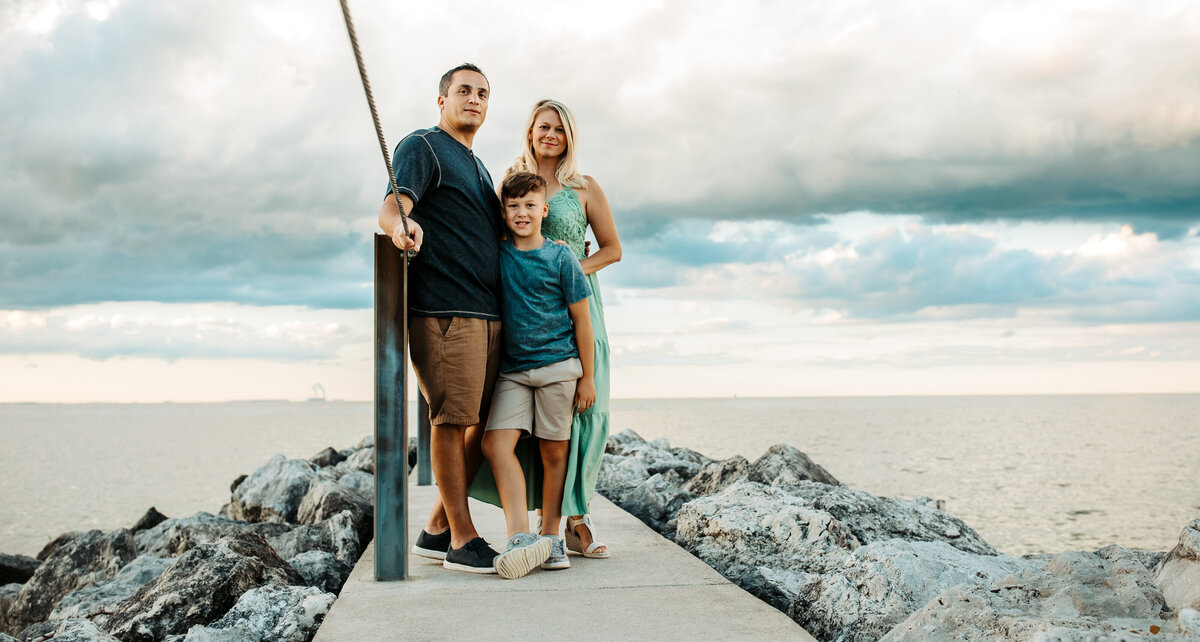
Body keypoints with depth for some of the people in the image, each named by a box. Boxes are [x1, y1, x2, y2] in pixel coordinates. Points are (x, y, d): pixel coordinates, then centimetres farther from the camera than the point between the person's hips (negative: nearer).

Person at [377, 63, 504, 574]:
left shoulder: (477, 166, 27)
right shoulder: (422, 147, 1)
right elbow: (392, 207, -17)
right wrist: (400, 224, -40)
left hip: (487, 314, 9)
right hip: (443, 310, -9)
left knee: (483, 424, 6)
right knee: (452, 418, -8)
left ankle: (437, 530, 14)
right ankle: (462, 539, -2)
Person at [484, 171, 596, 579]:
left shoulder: (561, 258, -3)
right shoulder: (496, 255, 5)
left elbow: (581, 319, 0)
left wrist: (587, 377, 0)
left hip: (558, 365, -3)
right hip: (512, 368, 3)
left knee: (554, 451, 3)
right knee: (496, 443, -15)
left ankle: (550, 535, 14)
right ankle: (520, 535, -19)